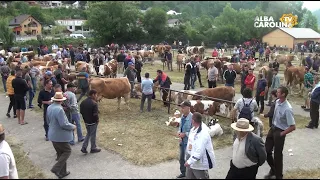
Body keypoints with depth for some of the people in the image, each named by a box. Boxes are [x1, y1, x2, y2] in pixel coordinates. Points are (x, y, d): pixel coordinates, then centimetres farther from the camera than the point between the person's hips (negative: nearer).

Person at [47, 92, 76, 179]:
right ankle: (56, 168, -1)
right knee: (67, 151, 8)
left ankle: (62, 172, 27)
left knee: (60, 153, 18)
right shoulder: (59, 109, -26)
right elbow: (64, 124, -25)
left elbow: (48, 121, 15)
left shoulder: (49, 108, 2)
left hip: (53, 135, 9)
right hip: (60, 136, -9)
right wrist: (73, 126, -9)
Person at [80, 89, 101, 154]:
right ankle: (93, 148, 22)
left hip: (86, 121, 7)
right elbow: (95, 114, -24)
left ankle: (84, 147, 16)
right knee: (93, 135, 8)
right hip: (93, 122, -7)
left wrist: (85, 119, 14)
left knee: (88, 134, 22)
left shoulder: (83, 102, 2)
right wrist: (97, 120, -7)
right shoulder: (94, 103, -22)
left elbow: (81, 112, 6)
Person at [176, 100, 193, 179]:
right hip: (182, 141, 8)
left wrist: (185, 134, -19)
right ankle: (183, 173, 42)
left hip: (188, 142, -8)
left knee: (187, 159, 4)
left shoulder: (192, 118, -24)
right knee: (181, 158, 22)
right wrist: (179, 131, -3)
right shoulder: (182, 116, 0)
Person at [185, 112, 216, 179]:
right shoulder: (192, 130, 2)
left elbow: (199, 152, -30)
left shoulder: (203, 134, -27)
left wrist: (189, 161, -27)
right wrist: (187, 158, 17)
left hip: (200, 165, -9)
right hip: (191, 162, 9)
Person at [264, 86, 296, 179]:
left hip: (280, 131, -7)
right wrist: (273, 127, 13)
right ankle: (273, 170, 41)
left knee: (277, 154, 9)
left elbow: (293, 127, -26)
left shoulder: (287, 109, -28)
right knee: (267, 150, 15)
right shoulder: (277, 102, -6)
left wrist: (282, 134, -16)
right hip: (273, 128, 7)